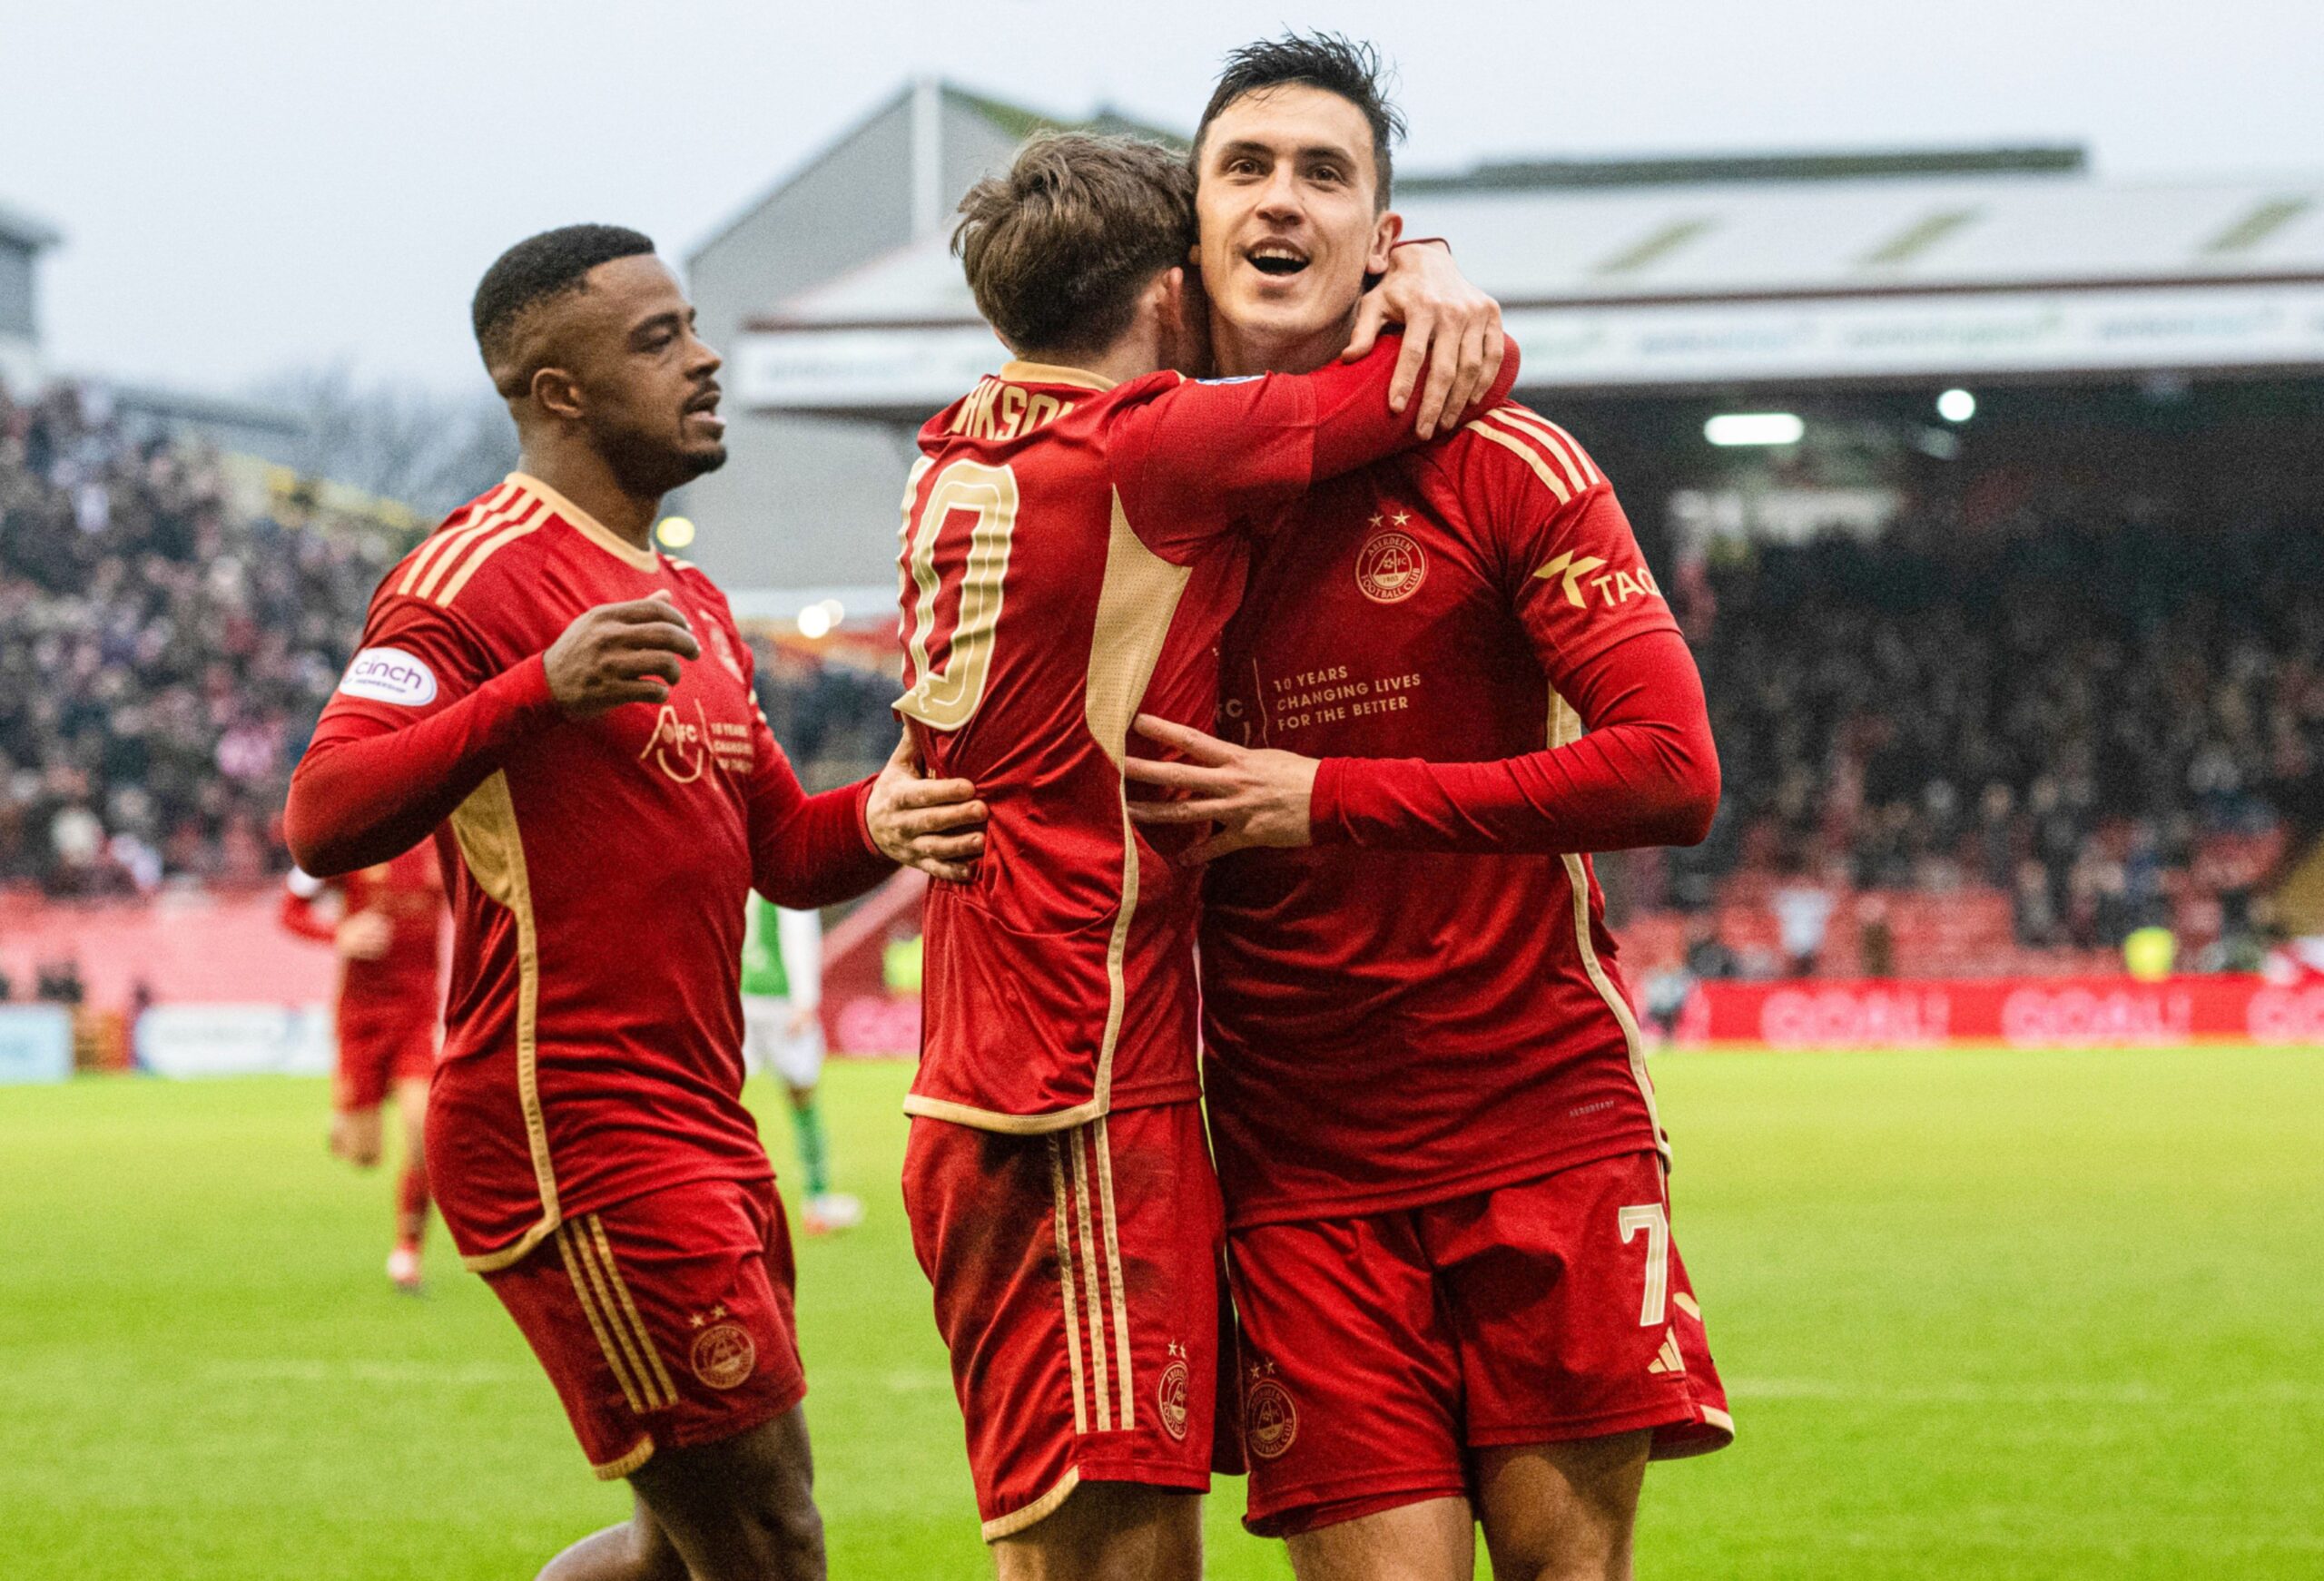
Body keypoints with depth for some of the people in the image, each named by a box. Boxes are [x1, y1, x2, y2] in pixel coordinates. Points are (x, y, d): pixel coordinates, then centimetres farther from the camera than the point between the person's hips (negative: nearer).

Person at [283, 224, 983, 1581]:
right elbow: (323, 824, -21)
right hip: (575, 1144, -10)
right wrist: (539, 692, -35)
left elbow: (779, 847, 23)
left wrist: (875, 823, 0)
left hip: (699, 1136, 10)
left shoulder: (692, 605, 20)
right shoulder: (481, 574, -11)